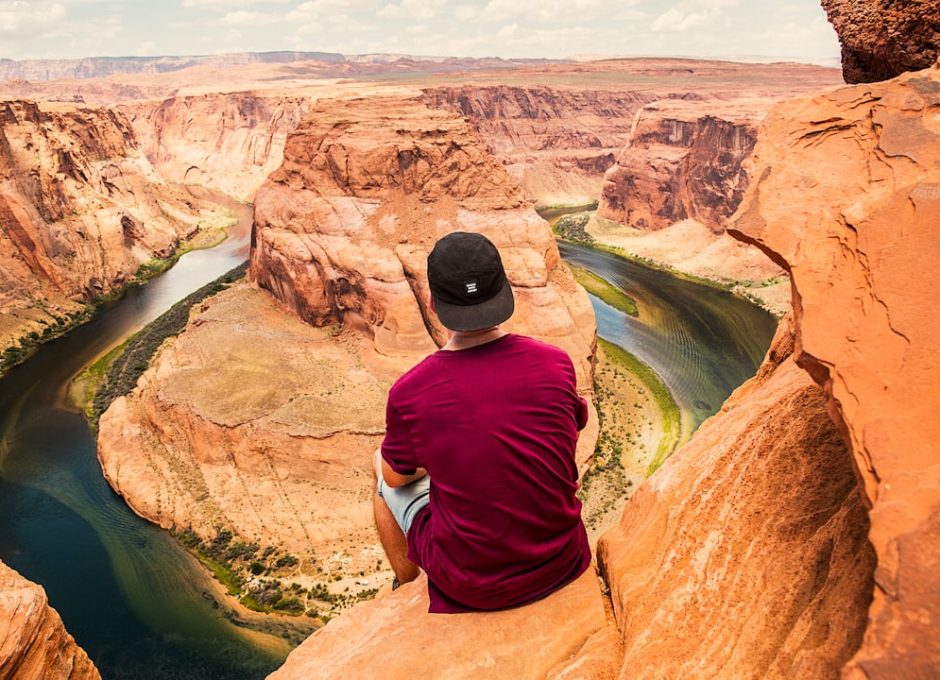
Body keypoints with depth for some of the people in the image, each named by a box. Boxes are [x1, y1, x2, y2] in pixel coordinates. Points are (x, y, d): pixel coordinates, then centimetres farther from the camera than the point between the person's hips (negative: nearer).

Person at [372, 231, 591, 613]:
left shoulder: (409, 394, -21)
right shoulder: (556, 364, -14)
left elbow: (396, 476, 0)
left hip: (469, 585, -2)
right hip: (561, 565, 3)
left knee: (382, 465, 20)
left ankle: (406, 587, 42)